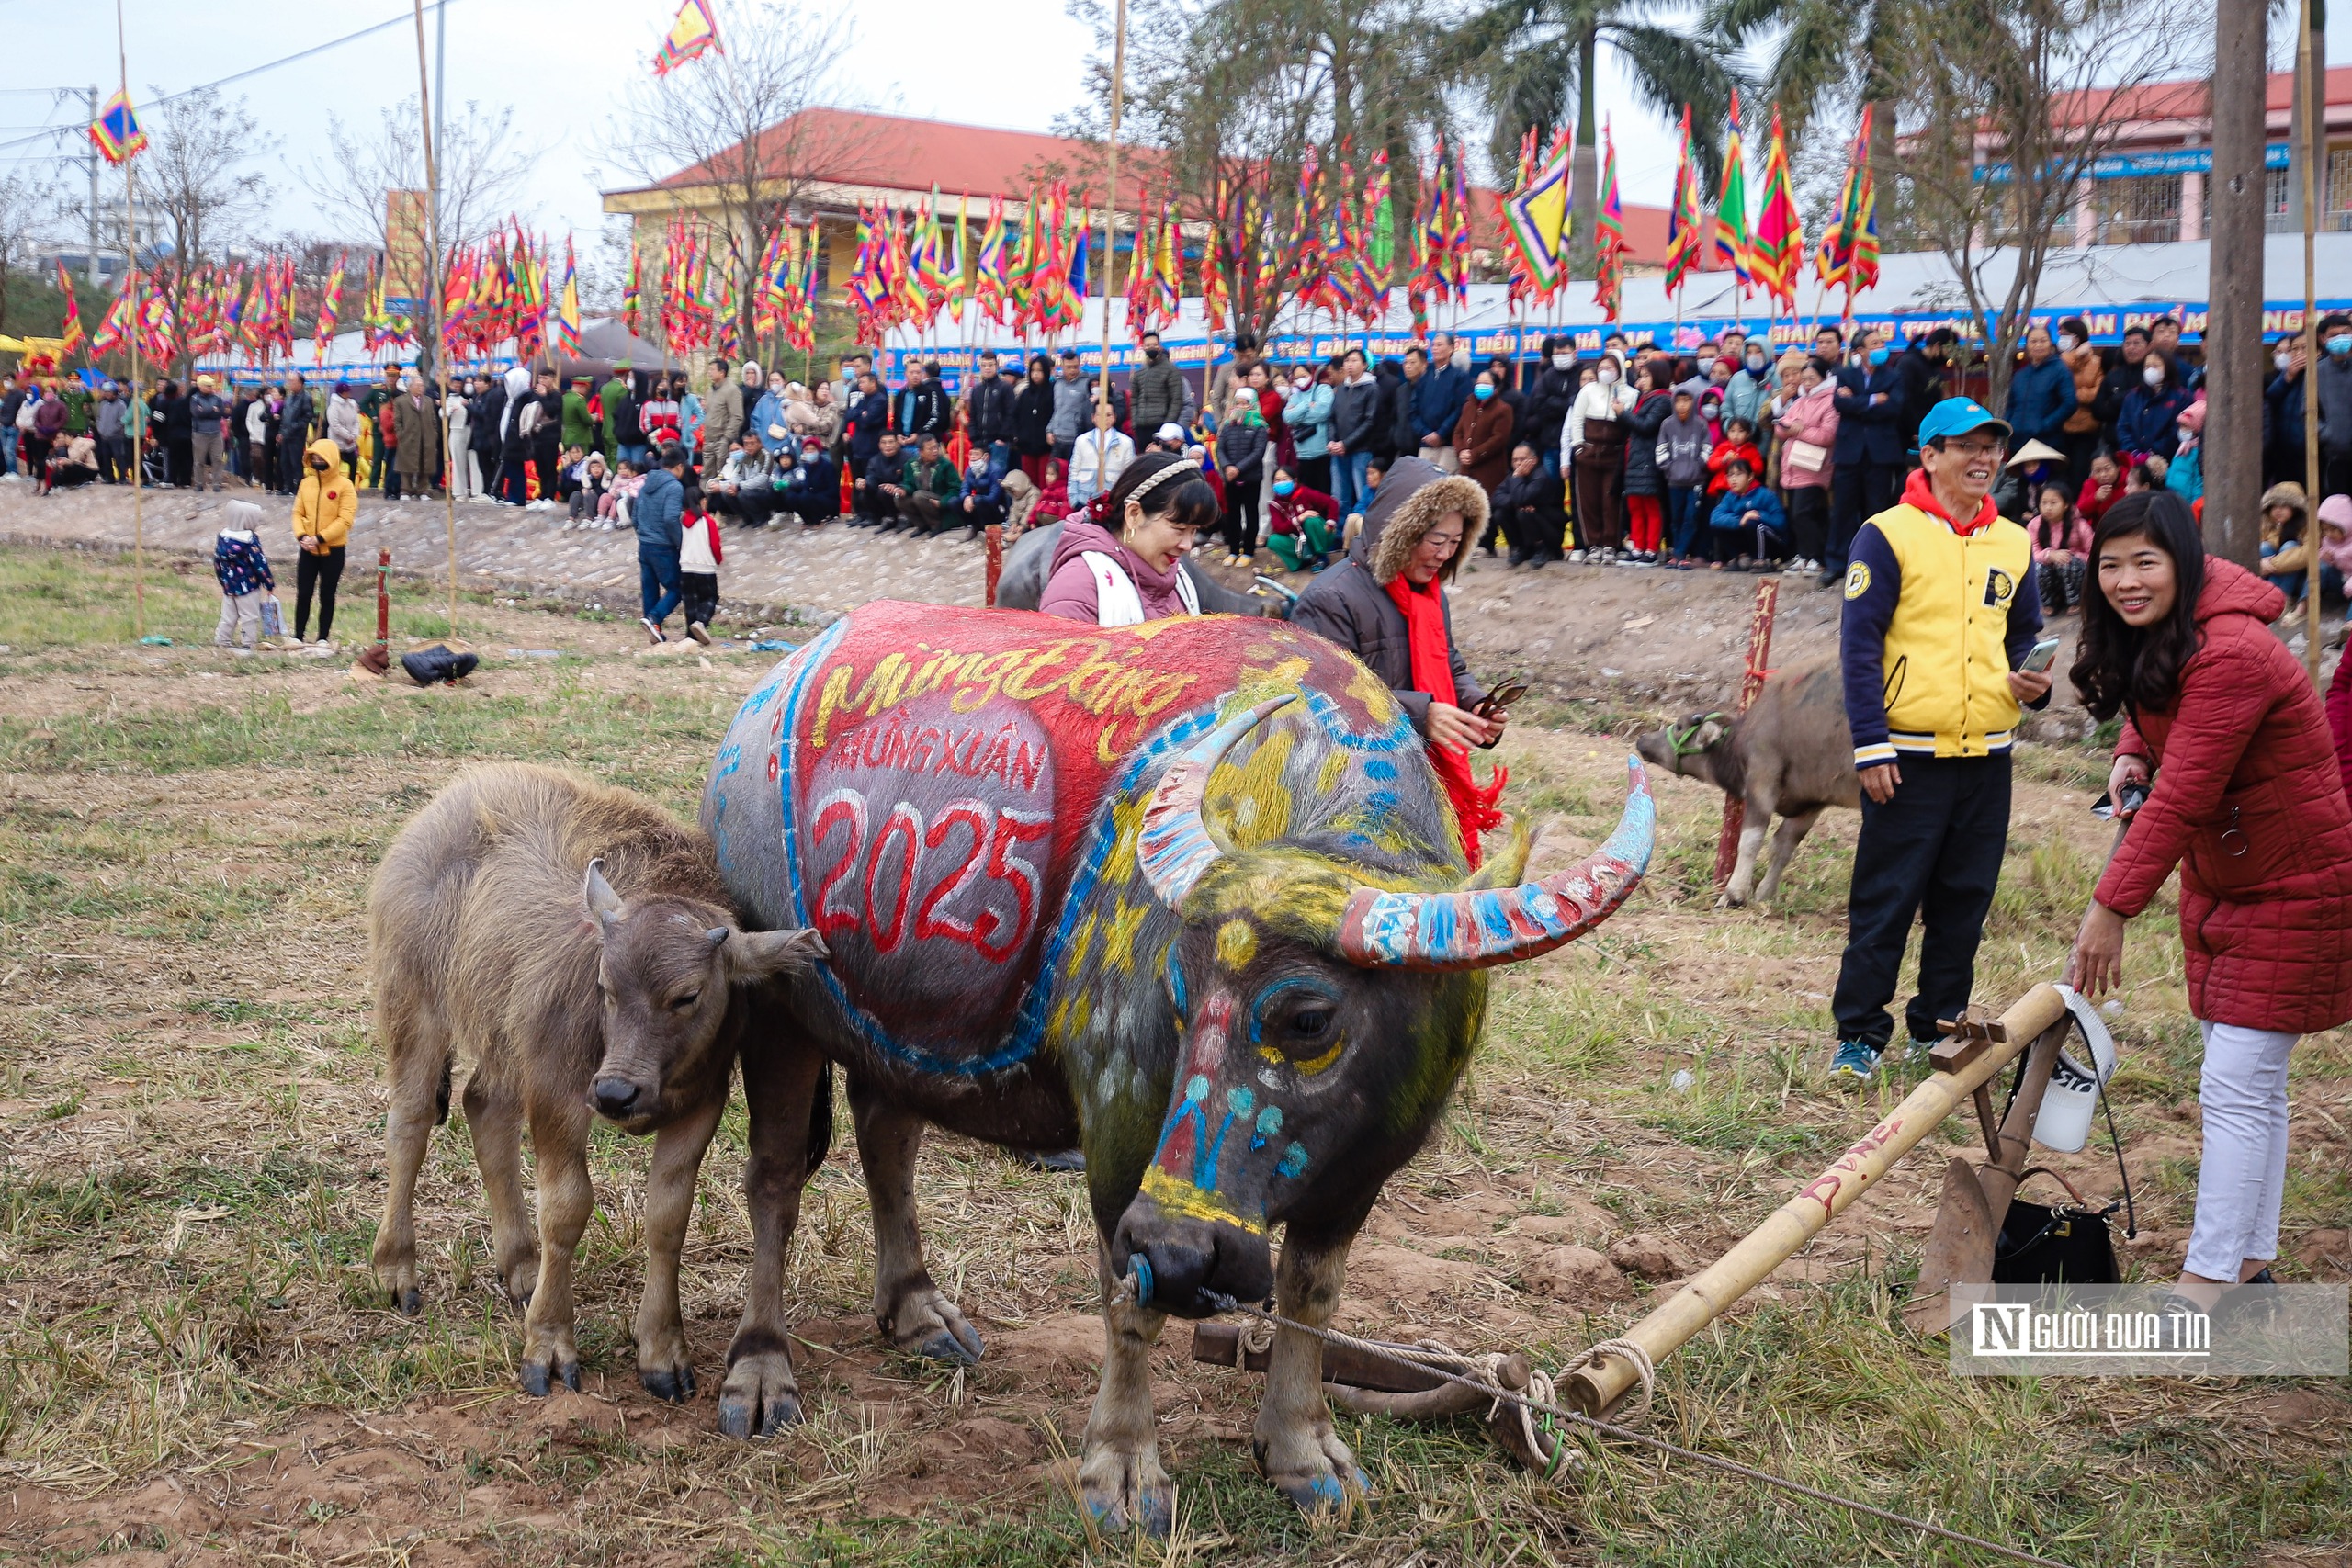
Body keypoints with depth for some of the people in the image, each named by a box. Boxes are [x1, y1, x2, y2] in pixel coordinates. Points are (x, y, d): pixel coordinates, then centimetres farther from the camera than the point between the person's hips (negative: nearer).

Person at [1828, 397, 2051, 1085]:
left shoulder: (2013, 544, 12)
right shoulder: (1888, 535, -6)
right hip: (1909, 757, -5)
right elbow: (1859, 641, -8)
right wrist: (1870, 745, -14)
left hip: (1987, 755, 5)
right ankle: (1860, 1034, 7)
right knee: (1885, 901, -2)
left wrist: (2032, 680, 0)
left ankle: (1939, 1028, 23)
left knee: (1964, 901, 11)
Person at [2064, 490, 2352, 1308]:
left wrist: (2112, 907, -28)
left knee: (2237, 1087, -9)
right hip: (2218, 877, 9)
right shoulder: (2150, 636, 1)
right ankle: (2250, 1263, 24)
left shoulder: (2230, 655, -28)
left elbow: (2181, 798, -30)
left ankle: (2203, 1286, -6)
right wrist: (2131, 754, -6)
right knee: (2251, 1085, 15)